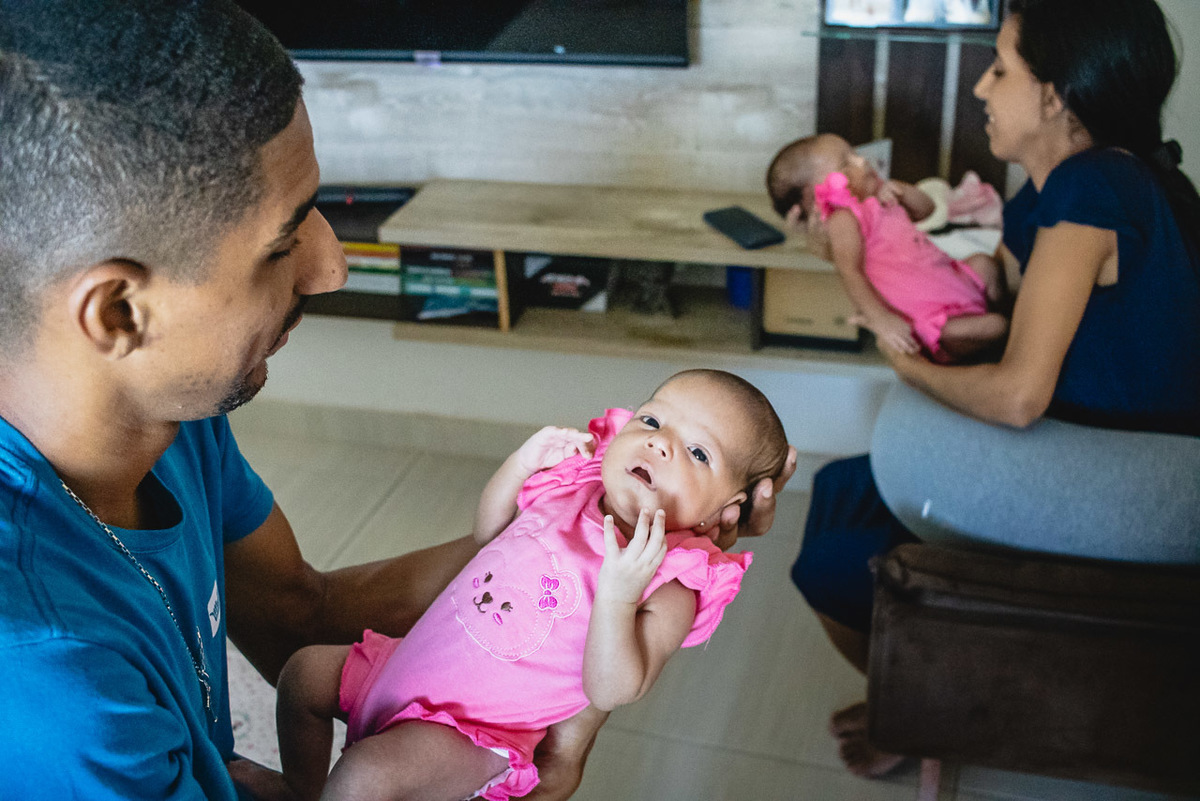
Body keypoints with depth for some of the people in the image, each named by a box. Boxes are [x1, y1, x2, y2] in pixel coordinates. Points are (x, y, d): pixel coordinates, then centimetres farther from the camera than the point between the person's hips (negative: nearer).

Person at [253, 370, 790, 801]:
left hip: (471, 729, -7)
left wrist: (617, 594, -41)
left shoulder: (673, 586, -18)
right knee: (306, 671, 12)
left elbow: (609, 692, -25)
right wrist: (524, 461, -2)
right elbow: (486, 534, 15)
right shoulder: (574, 483, 0)